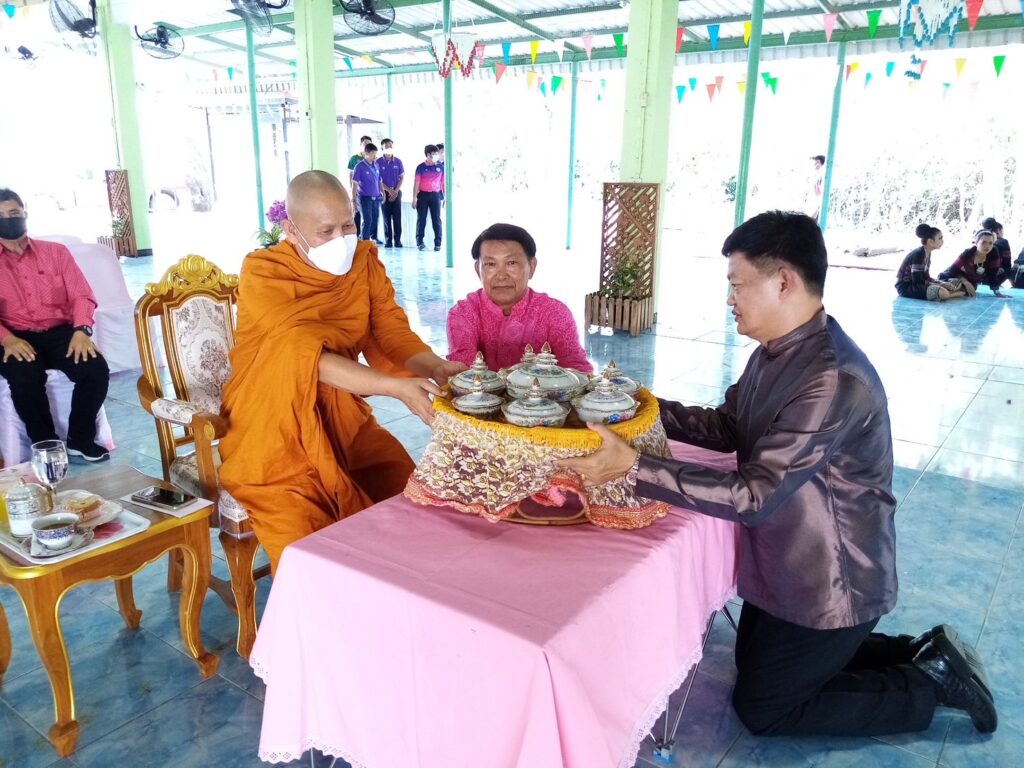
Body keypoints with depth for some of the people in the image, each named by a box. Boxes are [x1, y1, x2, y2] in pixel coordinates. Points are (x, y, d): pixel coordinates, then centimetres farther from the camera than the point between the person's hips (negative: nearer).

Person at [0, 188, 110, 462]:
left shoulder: (55, 251, 12)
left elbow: (81, 295, 4)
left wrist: (80, 331, -16)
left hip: (60, 332, 1)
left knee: (96, 369, -27)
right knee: (25, 377, -34)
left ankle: (80, 439, -5)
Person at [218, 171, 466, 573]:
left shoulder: (365, 260, 0)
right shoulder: (262, 273, -15)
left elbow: (392, 331, -6)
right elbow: (308, 356, -26)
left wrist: (435, 367, -29)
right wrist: (397, 388, -38)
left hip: (341, 413, 4)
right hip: (273, 422, -4)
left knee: (405, 487, -12)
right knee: (299, 522, -24)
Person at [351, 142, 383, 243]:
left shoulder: (376, 165, 6)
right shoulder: (360, 166, -9)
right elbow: (354, 184, -9)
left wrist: (382, 192, 12)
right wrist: (354, 200, -13)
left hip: (376, 197, 5)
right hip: (365, 197, -5)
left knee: (375, 218, 13)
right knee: (367, 220, -3)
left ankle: (373, 237, 31)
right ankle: (365, 241, 8)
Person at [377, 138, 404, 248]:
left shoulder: (398, 162, 5)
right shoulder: (378, 162, -1)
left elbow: (402, 177, 7)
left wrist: (396, 191, -6)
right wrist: (389, 190, -10)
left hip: (396, 192, 1)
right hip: (384, 192, -1)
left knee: (397, 217, -2)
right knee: (386, 217, 1)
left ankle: (397, 240, 2)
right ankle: (388, 240, 6)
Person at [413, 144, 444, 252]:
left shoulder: (440, 167, 7)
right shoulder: (421, 167, 1)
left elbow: (443, 183, 10)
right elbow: (416, 183, 1)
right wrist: (414, 198, -4)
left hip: (435, 195, 1)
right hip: (423, 195, -1)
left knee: (436, 219, 0)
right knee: (421, 219, 2)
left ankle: (438, 243, 2)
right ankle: (420, 241, 8)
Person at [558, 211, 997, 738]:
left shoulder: (834, 378, -32)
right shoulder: (776, 353, -2)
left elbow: (753, 495, -34)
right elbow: (726, 427, 6)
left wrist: (634, 468, -38)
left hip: (829, 585, -9)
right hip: (786, 565, 9)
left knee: (761, 707, 10)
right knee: (756, 661, 26)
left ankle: (931, 683, 18)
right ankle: (921, 654, 29)